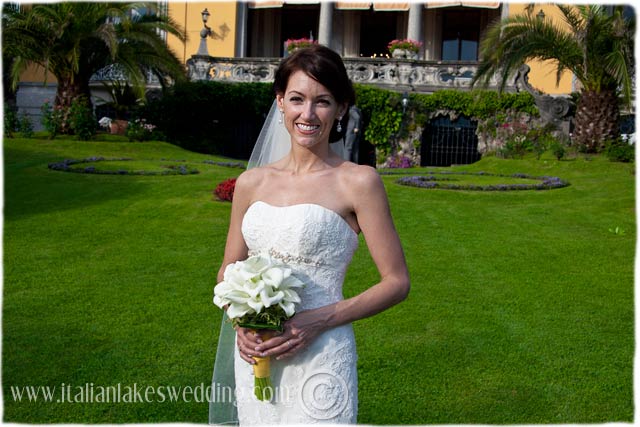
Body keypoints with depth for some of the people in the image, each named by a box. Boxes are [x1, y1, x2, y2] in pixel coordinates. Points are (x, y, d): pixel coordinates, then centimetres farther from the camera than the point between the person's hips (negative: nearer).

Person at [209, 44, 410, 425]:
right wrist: (241, 323, -6)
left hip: (319, 358, -4)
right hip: (254, 358, 4)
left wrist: (318, 321, -16)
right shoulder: (251, 182, 4)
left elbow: (397, 282, -7)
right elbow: (228, 272, 12)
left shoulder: (358, 182, -8)